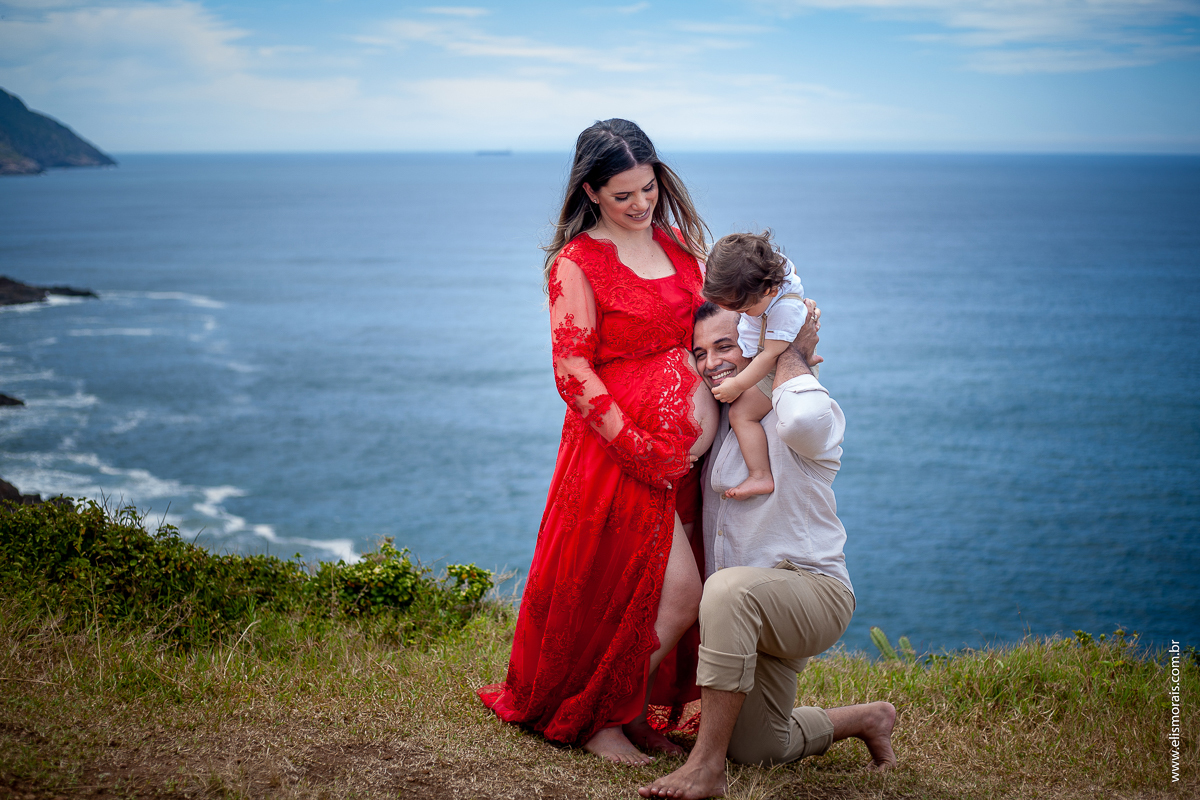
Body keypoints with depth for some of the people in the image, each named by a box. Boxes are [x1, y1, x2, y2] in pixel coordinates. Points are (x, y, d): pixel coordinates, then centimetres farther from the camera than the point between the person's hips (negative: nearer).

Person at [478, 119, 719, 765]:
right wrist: (639, 449, -18)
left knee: (680, 595, 10)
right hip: (617, 447, -7)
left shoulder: (678, 243, 12)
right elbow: (574, 374, -12)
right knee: (679, 593, -8)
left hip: (686, 446, 7)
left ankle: (628, 712, 28)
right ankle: (597, 720, 10)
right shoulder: (576, 263, -7)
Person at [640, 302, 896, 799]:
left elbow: (802, 422, -41)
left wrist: (793, 356, -23)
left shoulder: (811, 408, -15)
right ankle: (868, 719, 39)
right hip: (757, 611, 9)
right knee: (757, 750, 13)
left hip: (813, 591, -9)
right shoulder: (721, 417, 9)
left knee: (730, 588, -40)